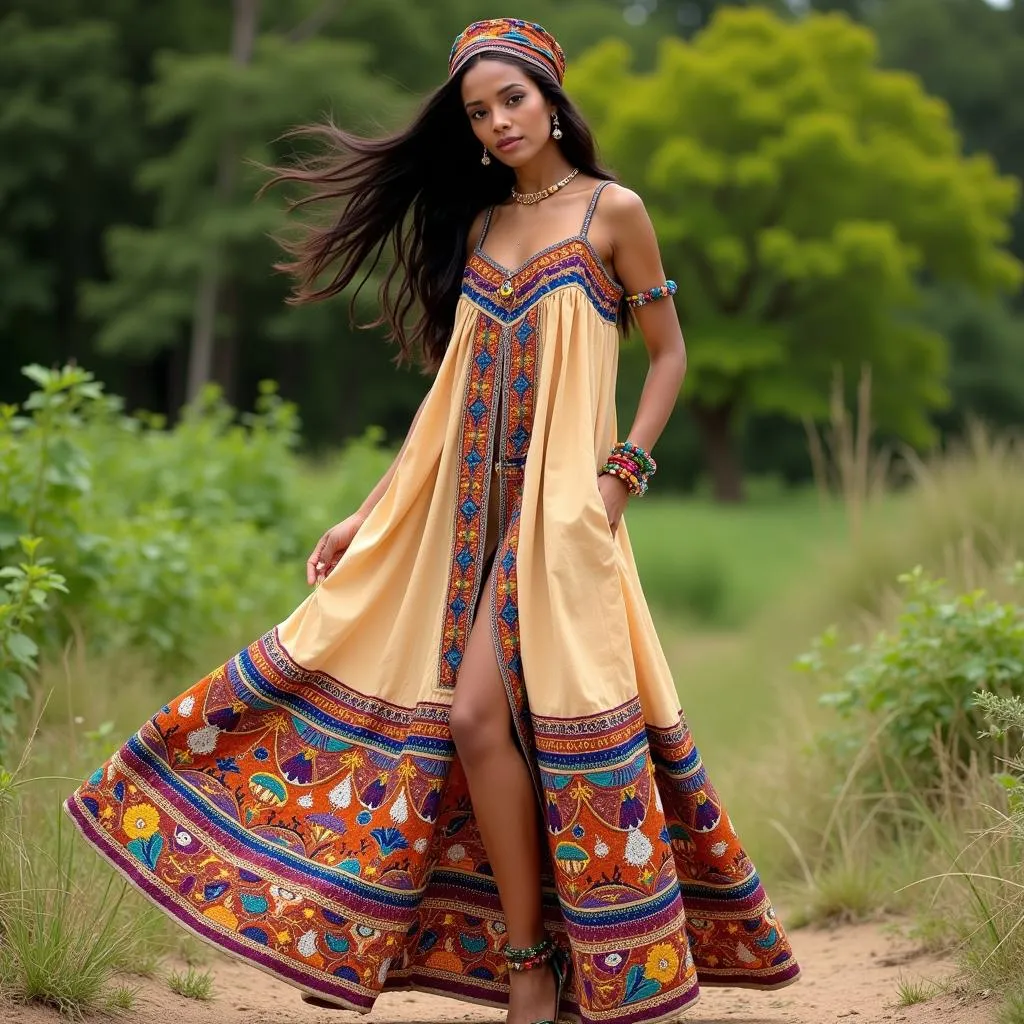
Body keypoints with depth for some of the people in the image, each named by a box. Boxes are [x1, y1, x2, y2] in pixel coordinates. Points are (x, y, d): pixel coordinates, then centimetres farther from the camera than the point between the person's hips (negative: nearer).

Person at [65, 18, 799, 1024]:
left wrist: (619, 473, -9)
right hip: (468, 505, 6)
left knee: (481, 716, -15)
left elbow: (668, 353, 4)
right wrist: (367, 513, 13)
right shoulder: (478, 224, 15)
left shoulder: (613, 211, 0)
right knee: (472, 722, -2)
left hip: (558, 500, -5)